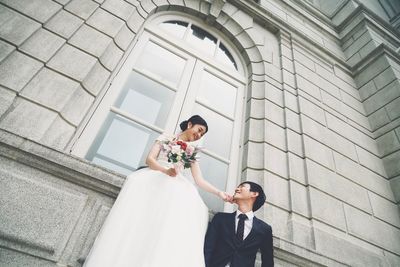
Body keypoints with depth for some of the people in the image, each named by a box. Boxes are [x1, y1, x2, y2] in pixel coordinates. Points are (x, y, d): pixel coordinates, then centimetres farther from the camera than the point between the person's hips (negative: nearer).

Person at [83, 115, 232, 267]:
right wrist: (166, 170, -17)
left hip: (178, 190, 2)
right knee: (137, 224, -25)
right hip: (154, 181, -2)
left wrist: (219, 193, 4)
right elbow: (149, 159, 1)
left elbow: (199, 180, 16)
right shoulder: (166, 138, 16)